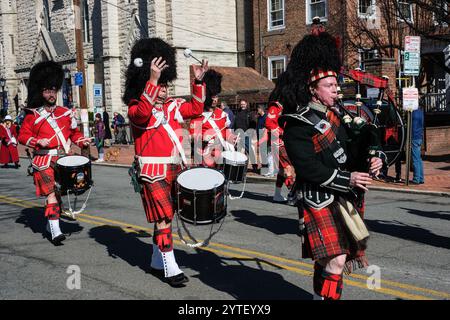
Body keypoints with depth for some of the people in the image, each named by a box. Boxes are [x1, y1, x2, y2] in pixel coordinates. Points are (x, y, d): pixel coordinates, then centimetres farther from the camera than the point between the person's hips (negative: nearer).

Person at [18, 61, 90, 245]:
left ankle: (51, 223, 33)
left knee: (59, 193, 14)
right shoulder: (32, 115, 0)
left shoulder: (65, 113, 11)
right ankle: (55, 232, -16)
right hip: (44, 161, -4)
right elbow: (23, 136, 0)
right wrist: (37, 141, -17)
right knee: (51, 194, -14)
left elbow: (74, 132, 17)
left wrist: (82, 141, -2)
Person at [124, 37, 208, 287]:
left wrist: (198, 81, 5)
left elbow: (196, 109, 17)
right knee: (163, 219, -9)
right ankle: (171, 270, -3)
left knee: (165, 217, 15)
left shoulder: (173, 106, 11)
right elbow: (142, 114, -32)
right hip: (153, 172, -7)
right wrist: (153, 78, -39)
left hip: (174, 169, 7)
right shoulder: (137, 108, -9)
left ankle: (157, 262, 29)